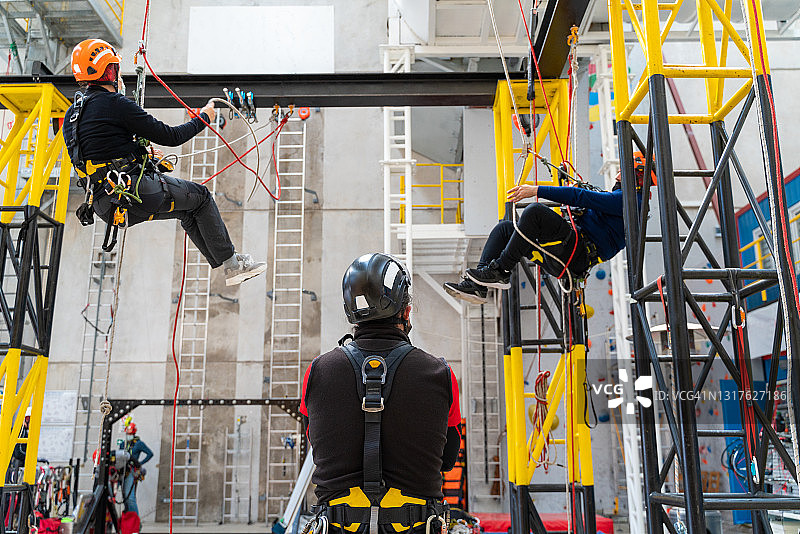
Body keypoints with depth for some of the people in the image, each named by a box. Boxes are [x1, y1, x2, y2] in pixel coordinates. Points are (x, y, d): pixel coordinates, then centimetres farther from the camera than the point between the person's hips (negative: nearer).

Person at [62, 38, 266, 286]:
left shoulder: (70, 115, 14)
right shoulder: (115, 104, -13)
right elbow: (170, 137, -10)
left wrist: (143, 155, 34)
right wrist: (203, 119, 6)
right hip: (138, 191, -9)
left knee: (186, 209, 25)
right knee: (201, 196, 12)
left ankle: (226, 265, 29)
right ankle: (232, 263, 18)